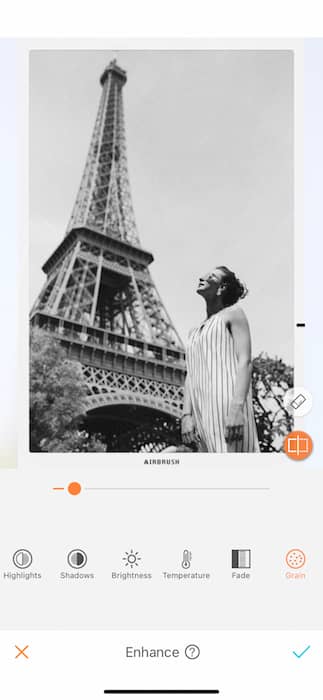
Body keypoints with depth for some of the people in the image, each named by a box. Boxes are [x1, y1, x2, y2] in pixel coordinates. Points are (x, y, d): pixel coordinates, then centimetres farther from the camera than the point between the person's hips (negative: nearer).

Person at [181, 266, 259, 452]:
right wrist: (186, 415, 3)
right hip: (203, 412, 6)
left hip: (229, 404, -6)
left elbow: (245, 362, -5)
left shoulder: (233, 313, 8)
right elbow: (190, 376, 18)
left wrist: (236, 408, -19)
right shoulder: (195, 332, 27)